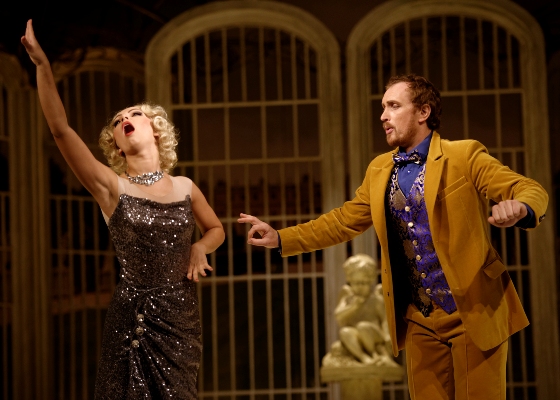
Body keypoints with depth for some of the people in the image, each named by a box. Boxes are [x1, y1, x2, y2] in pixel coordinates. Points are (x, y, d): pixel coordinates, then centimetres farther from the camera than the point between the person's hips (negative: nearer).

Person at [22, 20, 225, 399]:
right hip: (132, 314, -2)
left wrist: (200, 248, 0)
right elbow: (60, 128, -15)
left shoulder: (185, 188, 6)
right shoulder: (113, 188, -4)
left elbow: (216, 229, 24)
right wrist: (42, 64, -22)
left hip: (181, 314, 2)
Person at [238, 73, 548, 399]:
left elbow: (529, 189, -13)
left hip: (473, 311, -5)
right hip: (418, 319, 5)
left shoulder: (465, 156, -7)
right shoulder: (380, 170, 10)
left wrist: (519, 208, -37)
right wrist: (281, 238, 8)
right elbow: (345, 220, 17)